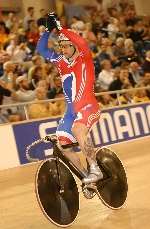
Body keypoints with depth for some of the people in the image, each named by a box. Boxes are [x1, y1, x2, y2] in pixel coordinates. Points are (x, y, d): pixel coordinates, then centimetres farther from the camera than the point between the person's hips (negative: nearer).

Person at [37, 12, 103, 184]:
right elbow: (41, 49, 7)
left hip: (88, 107, -7)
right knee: (62, 144, 2)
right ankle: (86, 176, 15)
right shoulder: (60, 61, 8)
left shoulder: (84, 59, -7)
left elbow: (82, 43, -28)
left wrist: (60, 28, -29)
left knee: (77, 130, -34)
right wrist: (48, 30, -7)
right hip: (71, 109, 7)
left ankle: (95, 169, -23)